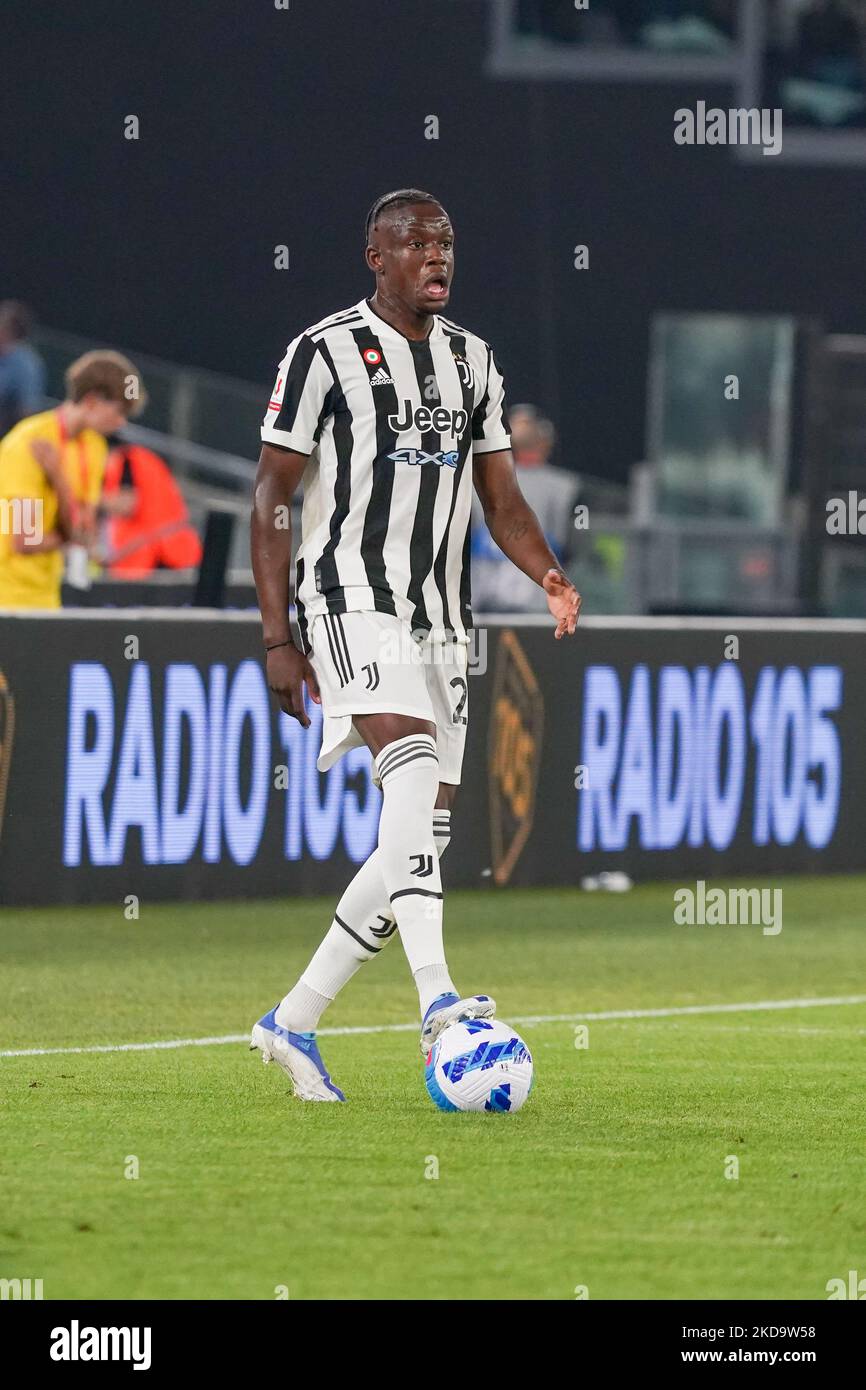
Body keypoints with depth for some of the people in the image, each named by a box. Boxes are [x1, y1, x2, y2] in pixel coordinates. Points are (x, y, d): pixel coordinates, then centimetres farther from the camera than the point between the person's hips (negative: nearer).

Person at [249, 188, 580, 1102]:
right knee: (415, 774, -30)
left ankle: (293, 1022, 14)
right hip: (352, 606, -7)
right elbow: (271, 498, -4)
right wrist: (277, 639, -9)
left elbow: (500, 496, 15)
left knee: (424, 838, 4)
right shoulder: (325, 353, -4)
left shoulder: (471, 360, 14)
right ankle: (435, 995, -40)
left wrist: (549, 576, -6)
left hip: (442, 619, 7)